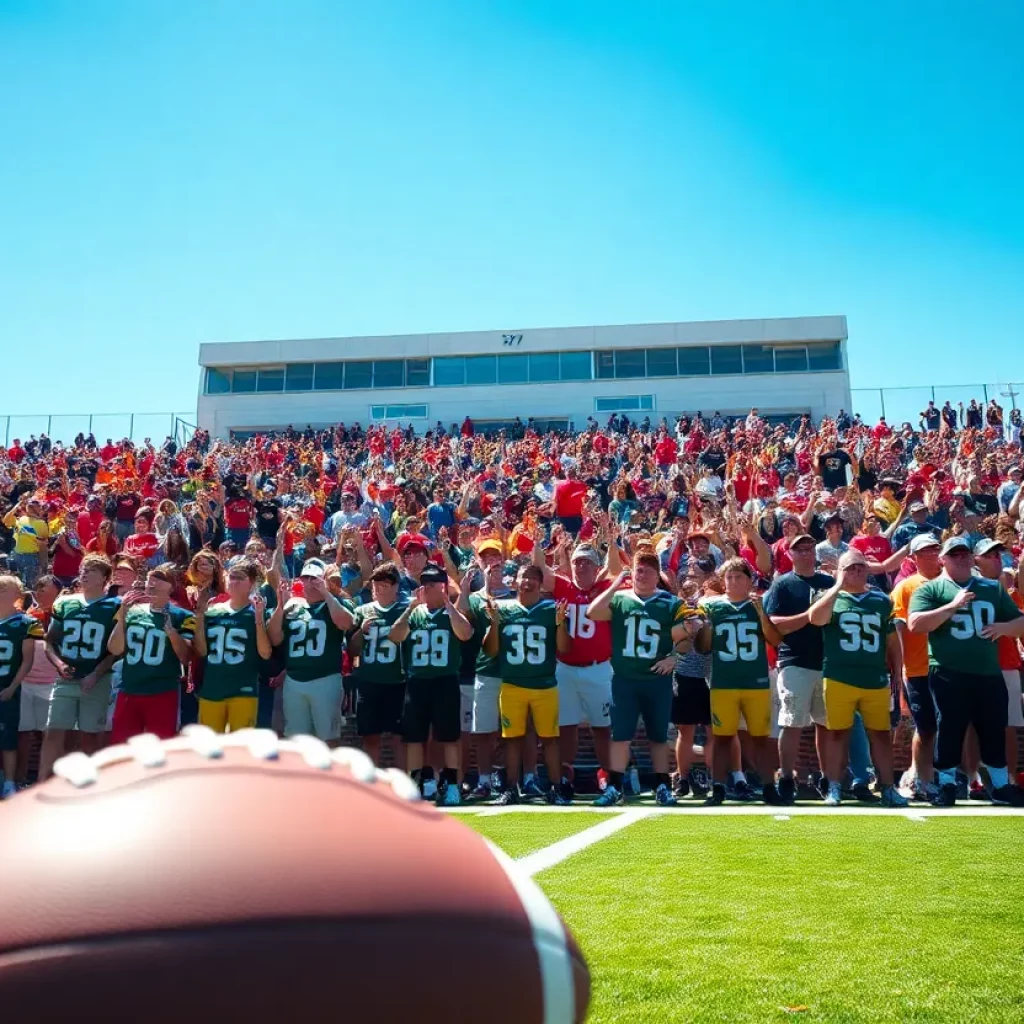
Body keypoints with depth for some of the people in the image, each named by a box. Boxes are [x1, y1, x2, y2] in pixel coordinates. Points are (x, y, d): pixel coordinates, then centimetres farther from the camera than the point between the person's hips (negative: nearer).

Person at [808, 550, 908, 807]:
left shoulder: (882, 600, 10)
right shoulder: (831, 598, 4)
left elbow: (892, 640, 15)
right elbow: (815, 619, -18)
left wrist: (896, 674, 12)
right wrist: (838, 586, -15)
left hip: (876, 681, 2)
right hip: (838, 679, -2)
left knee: (881, 734, 5)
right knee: (838, 733, 5)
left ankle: (888, 788, 13)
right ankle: (834, 787, 12)